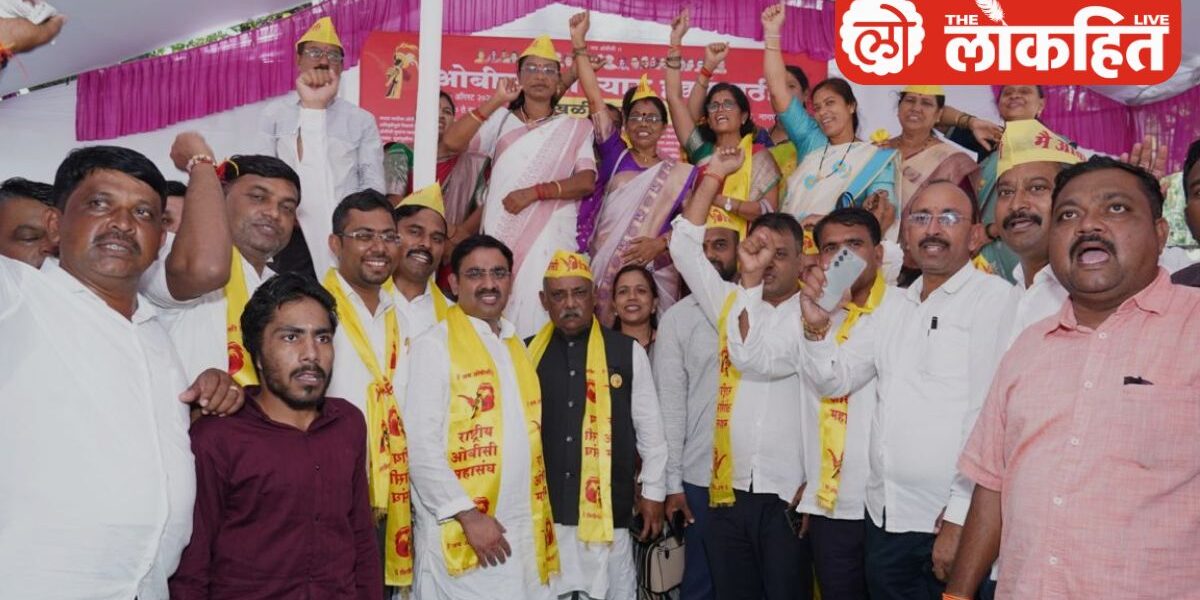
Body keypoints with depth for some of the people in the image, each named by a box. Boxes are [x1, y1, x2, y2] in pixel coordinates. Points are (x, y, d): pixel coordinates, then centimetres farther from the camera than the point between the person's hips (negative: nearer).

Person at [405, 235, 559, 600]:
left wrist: (540, 520, 8)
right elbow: (421, 446, -13)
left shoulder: (517, 346, 13)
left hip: (524, 531, 6)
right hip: (460, 533, -6)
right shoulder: (435, 345, -7)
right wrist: (469, 516, -16)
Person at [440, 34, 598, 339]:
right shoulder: (501, 121, 13)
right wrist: (496, 102, -2)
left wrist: (533, 193, -12)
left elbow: (587, 181, -2)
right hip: (500, 233, 2)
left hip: (550, 236, -2)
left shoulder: (574, 128, 10)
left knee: (534, 314, -12)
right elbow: (451, 141, -2)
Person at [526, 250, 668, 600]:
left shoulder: (628, 352, 0)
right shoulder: (527, 353, 5)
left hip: (607, 508, -1)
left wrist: (653, 492, 6)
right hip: (541, 509, 2)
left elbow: (649, 428, 5)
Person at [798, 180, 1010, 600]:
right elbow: (834, 381, 12)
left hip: (951, 522, -6)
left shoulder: (995, 299, -10)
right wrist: (817, 326, -7)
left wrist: (960, 518, -17)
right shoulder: (893, 305, 12)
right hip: (883, 517, 6)